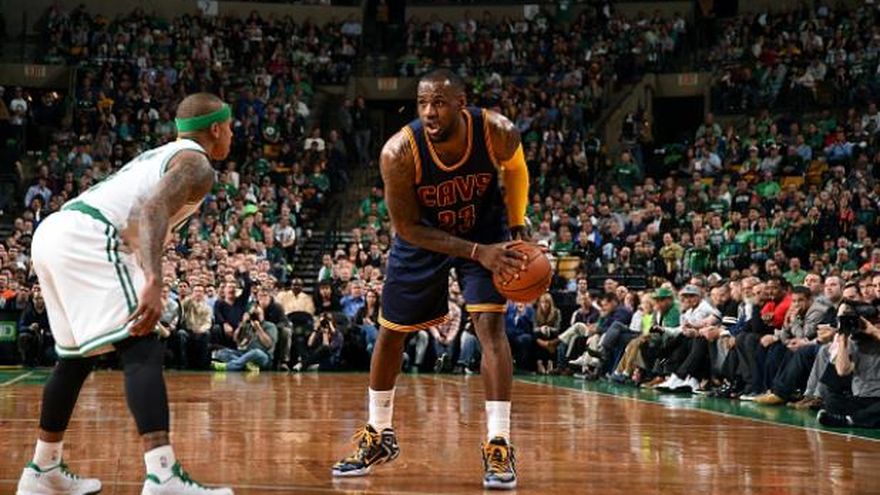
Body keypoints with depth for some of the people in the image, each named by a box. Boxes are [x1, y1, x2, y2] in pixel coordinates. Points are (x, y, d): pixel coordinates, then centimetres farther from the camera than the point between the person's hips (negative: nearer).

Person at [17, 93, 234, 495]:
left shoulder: (159, 155, 30)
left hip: (51, 231, 9)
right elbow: (153, 210, -17)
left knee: (77, 356, 22)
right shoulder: (196, 164, 2)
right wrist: (154, 282, -30)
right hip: (88, 239, -9)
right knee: (141, 350, -13)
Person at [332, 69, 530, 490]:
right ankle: (378, 437, 29)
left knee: (490, 324, -17)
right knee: (390, 332, 9)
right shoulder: (399, 152, -33)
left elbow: (515, 169, -2)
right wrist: (477, 252, -29)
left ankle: (499, 447, -12)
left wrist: (518, 229, -7)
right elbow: (407, 228, -23)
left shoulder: (498, 133, -28)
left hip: (485, 227, -1)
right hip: (422, 235, 1)